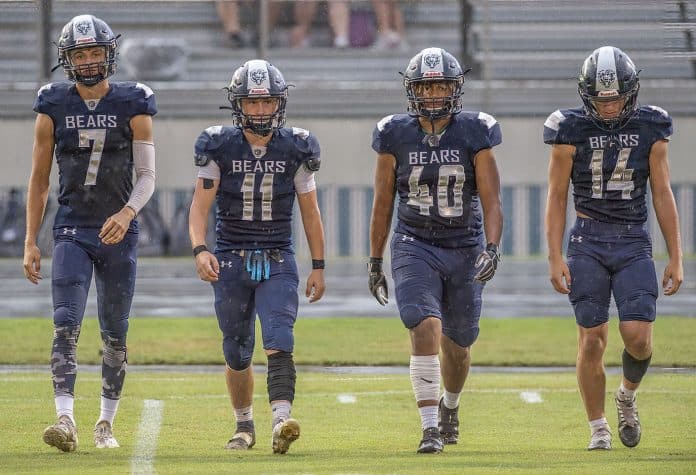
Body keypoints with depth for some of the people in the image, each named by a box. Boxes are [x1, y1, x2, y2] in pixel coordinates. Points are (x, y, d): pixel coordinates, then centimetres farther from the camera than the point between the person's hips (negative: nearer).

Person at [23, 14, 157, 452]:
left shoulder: (133, 105, 0)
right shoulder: (54, 107, 2)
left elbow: (147, 176, -4)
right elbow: (39, 180, 7)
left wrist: (128, 212, -24)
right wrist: (31, 242, 2)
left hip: (119, 234, 0)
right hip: (72, 231, 0)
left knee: (115, 334, 7)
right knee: (67, 326, -15)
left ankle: (107, 423, 18)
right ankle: (66, 419, -23)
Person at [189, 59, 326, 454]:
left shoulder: (296, 148, 0)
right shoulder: (219, 146, -3)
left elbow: (310, 211, 7)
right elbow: (201, 206, -6)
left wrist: (319, 267, 7)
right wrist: (200, 250, -23)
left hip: (278, 261, -1)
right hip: (231, 259, 1)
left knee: (279, 343, -20)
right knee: (237, 354, 10)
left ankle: (281, 422, -33)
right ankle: (244, 425, 28)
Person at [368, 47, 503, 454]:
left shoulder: (475, 134, -4)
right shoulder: (395, 136, -1)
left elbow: (491, 199, -7)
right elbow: (383, 203, 7)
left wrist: (492, 248, -22)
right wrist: (375, 261, 9)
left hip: (465, 251, 1)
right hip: (414, 248, -1)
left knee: (456, 345, 13)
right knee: (426, 328, -22)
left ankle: (450, 405, 45)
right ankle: (430, 428, -22)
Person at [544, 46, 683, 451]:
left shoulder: (650, 130, 1)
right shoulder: (571, 131, -3)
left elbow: (663, 195, 6)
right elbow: (557, 197, 1)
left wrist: (676, 258, 3)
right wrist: (555, 258, -5)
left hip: (634, 242, 1)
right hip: (588, 242, -1)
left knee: (638, 336, -11)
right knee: (592, 339, -3)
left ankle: (628, 395, 19)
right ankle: (598, 428, 10)